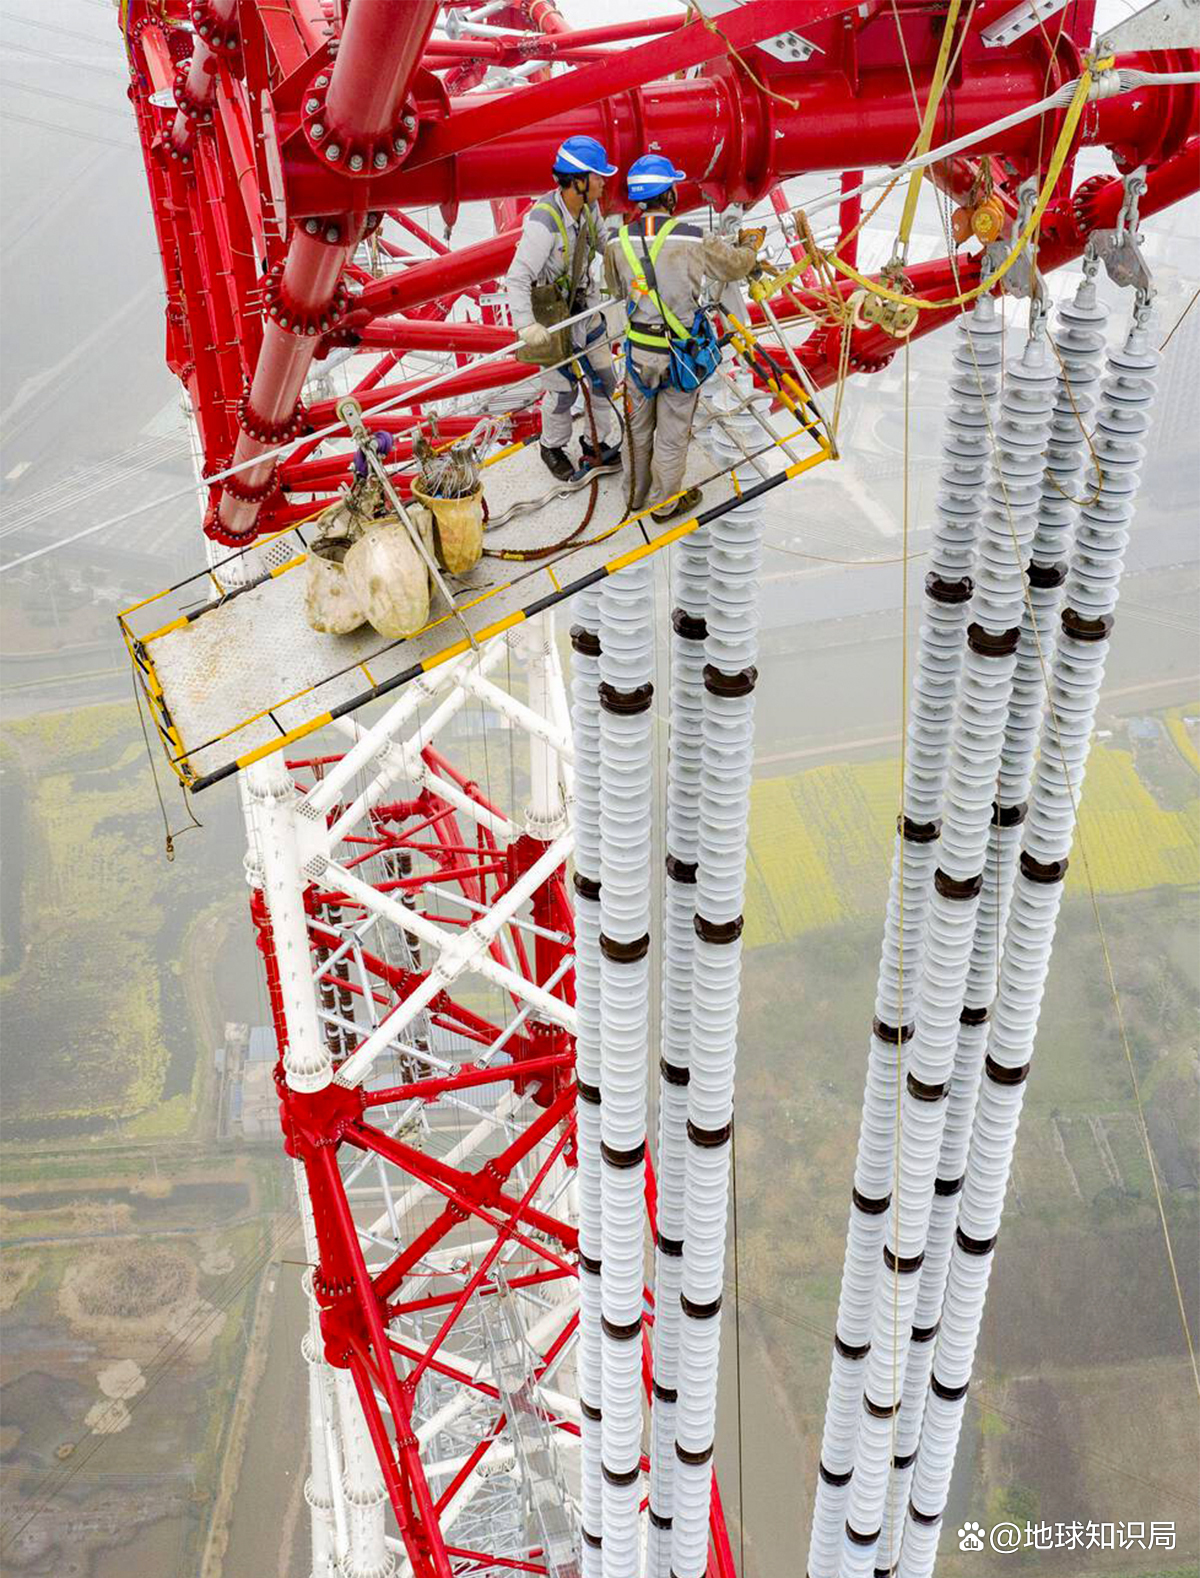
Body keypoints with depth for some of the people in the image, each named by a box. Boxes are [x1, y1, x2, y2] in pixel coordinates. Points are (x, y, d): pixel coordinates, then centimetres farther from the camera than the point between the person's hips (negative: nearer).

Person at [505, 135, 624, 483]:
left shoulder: (589, 206, -8)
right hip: (552, 313, -7)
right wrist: (526, 325, -43)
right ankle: (553, 448, 32)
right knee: (563, 387, 5)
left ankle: (600, 446, 33)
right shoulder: (543, 222, -32)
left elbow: (603, 243, 14)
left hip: (584, 304, 7)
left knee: (604, 379, 14)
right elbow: (517, 279, -33)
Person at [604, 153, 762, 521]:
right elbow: (736, 266, 0)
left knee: (639, 427, 22)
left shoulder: (618, 243, -10)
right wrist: (749, 243, 22)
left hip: (639, 350, 3)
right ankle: (665, 504, 30)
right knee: (672, 433, 14)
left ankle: (636, 494, 40)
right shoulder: (694, 241, -19)